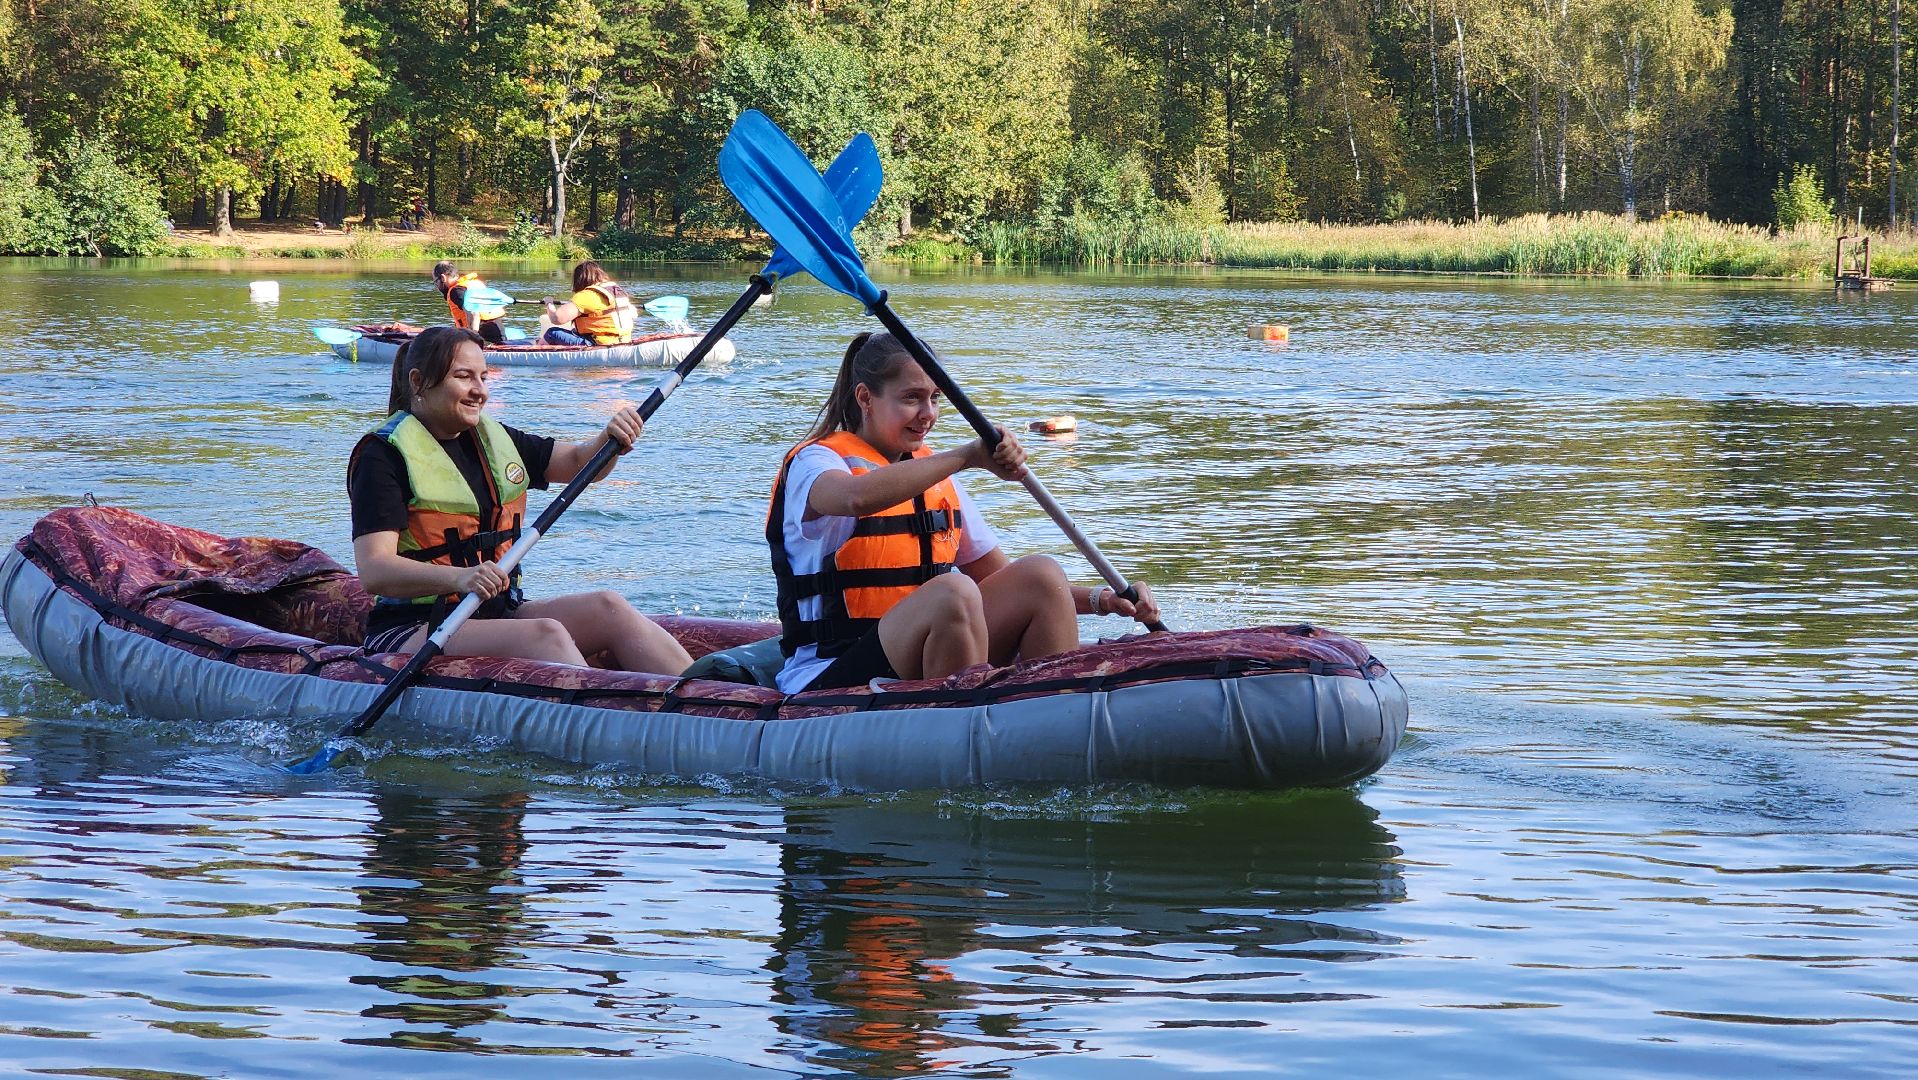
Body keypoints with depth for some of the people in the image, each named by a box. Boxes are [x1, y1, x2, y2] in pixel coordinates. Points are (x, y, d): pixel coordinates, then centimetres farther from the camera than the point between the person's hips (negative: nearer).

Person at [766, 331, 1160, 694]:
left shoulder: (936, 478, 18)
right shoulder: (814, 462, -5)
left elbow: (1004, 583, 16)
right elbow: (858, 498, -32)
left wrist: (1100, 599, 1)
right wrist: (968, 456, -33)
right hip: (828, 684, -7)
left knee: (1041, 574, -11)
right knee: (952, 590, -32)